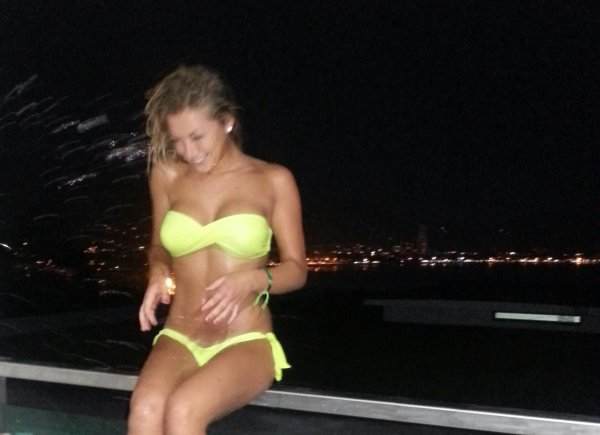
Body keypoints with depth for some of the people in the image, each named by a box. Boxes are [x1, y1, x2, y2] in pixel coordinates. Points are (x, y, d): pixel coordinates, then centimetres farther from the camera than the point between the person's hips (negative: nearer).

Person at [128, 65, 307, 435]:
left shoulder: (273, 181, -1)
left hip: (246, 343, -2)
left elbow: (296, 269, 2)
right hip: (179, 339, 3)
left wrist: (252, 281, -19)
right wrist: (159, 275, -3)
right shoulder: (167, 176, 6)